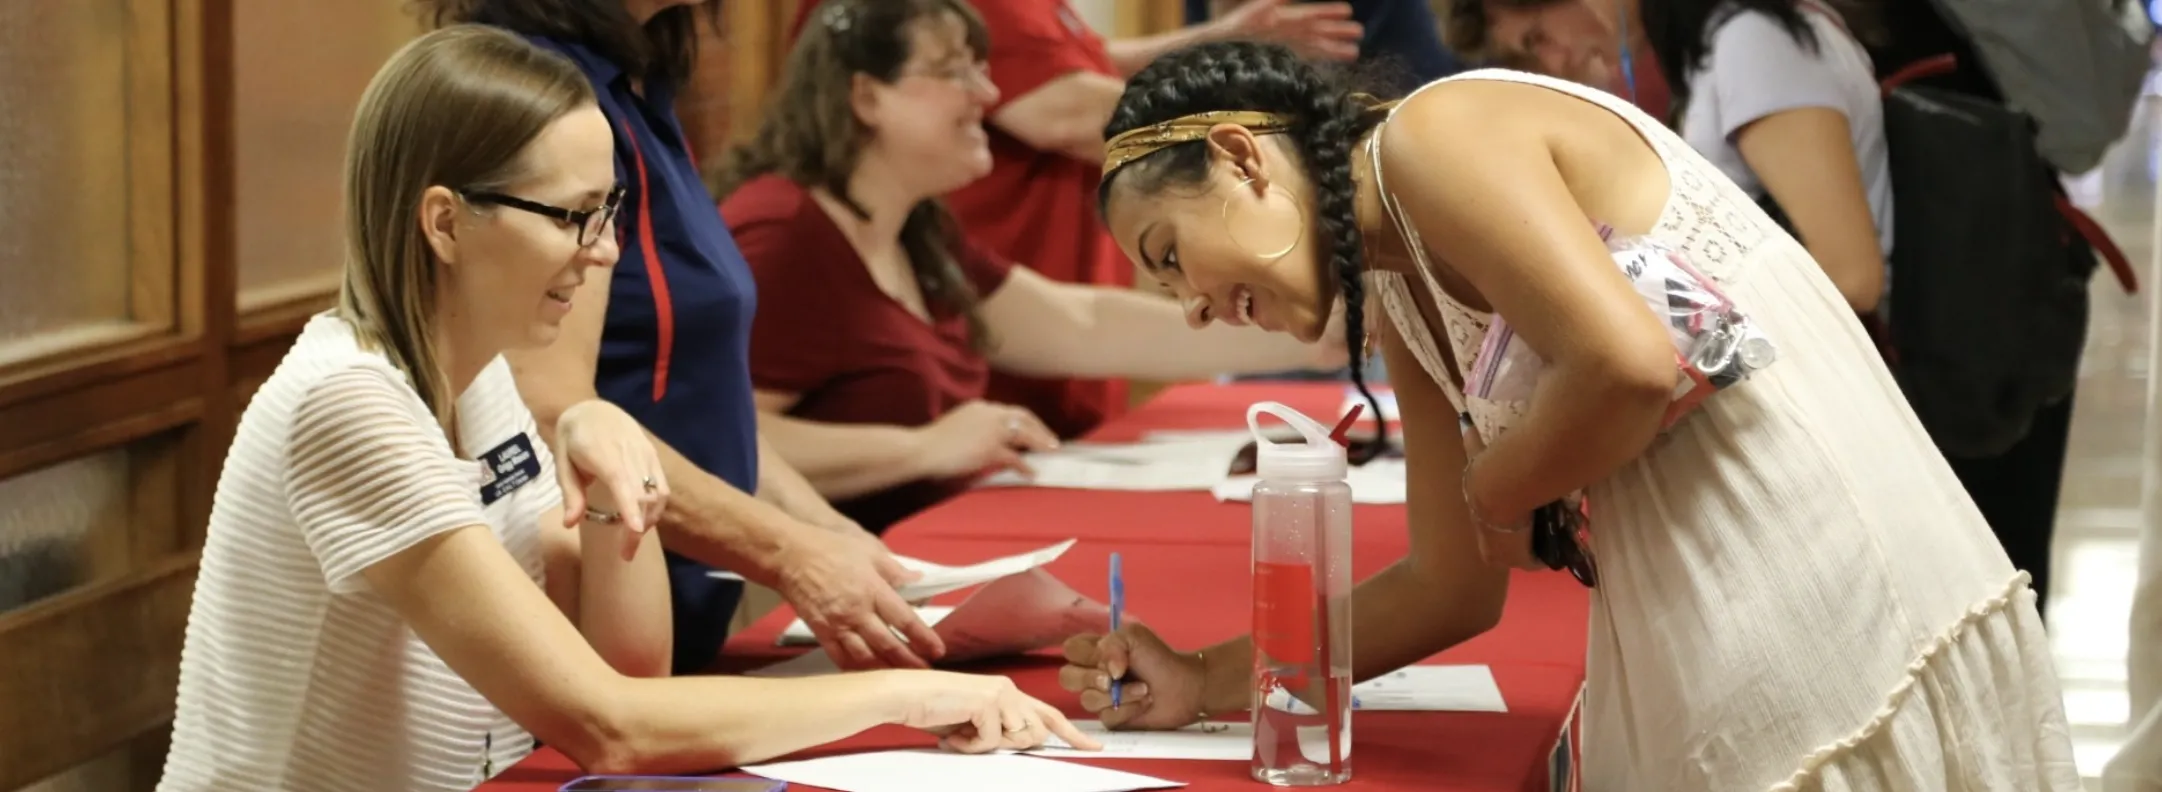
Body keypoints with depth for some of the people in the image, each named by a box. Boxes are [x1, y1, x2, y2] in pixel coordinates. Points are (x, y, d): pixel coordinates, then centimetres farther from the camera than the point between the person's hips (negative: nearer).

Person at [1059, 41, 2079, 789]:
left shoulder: (1438, 133, -9)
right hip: (1714, 659, 9)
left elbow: (1629, 363, -24)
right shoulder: (1406, 306, 17)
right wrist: (1206, 683, 18)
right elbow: (1455, 589, 21)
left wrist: (1490, 493, -6)